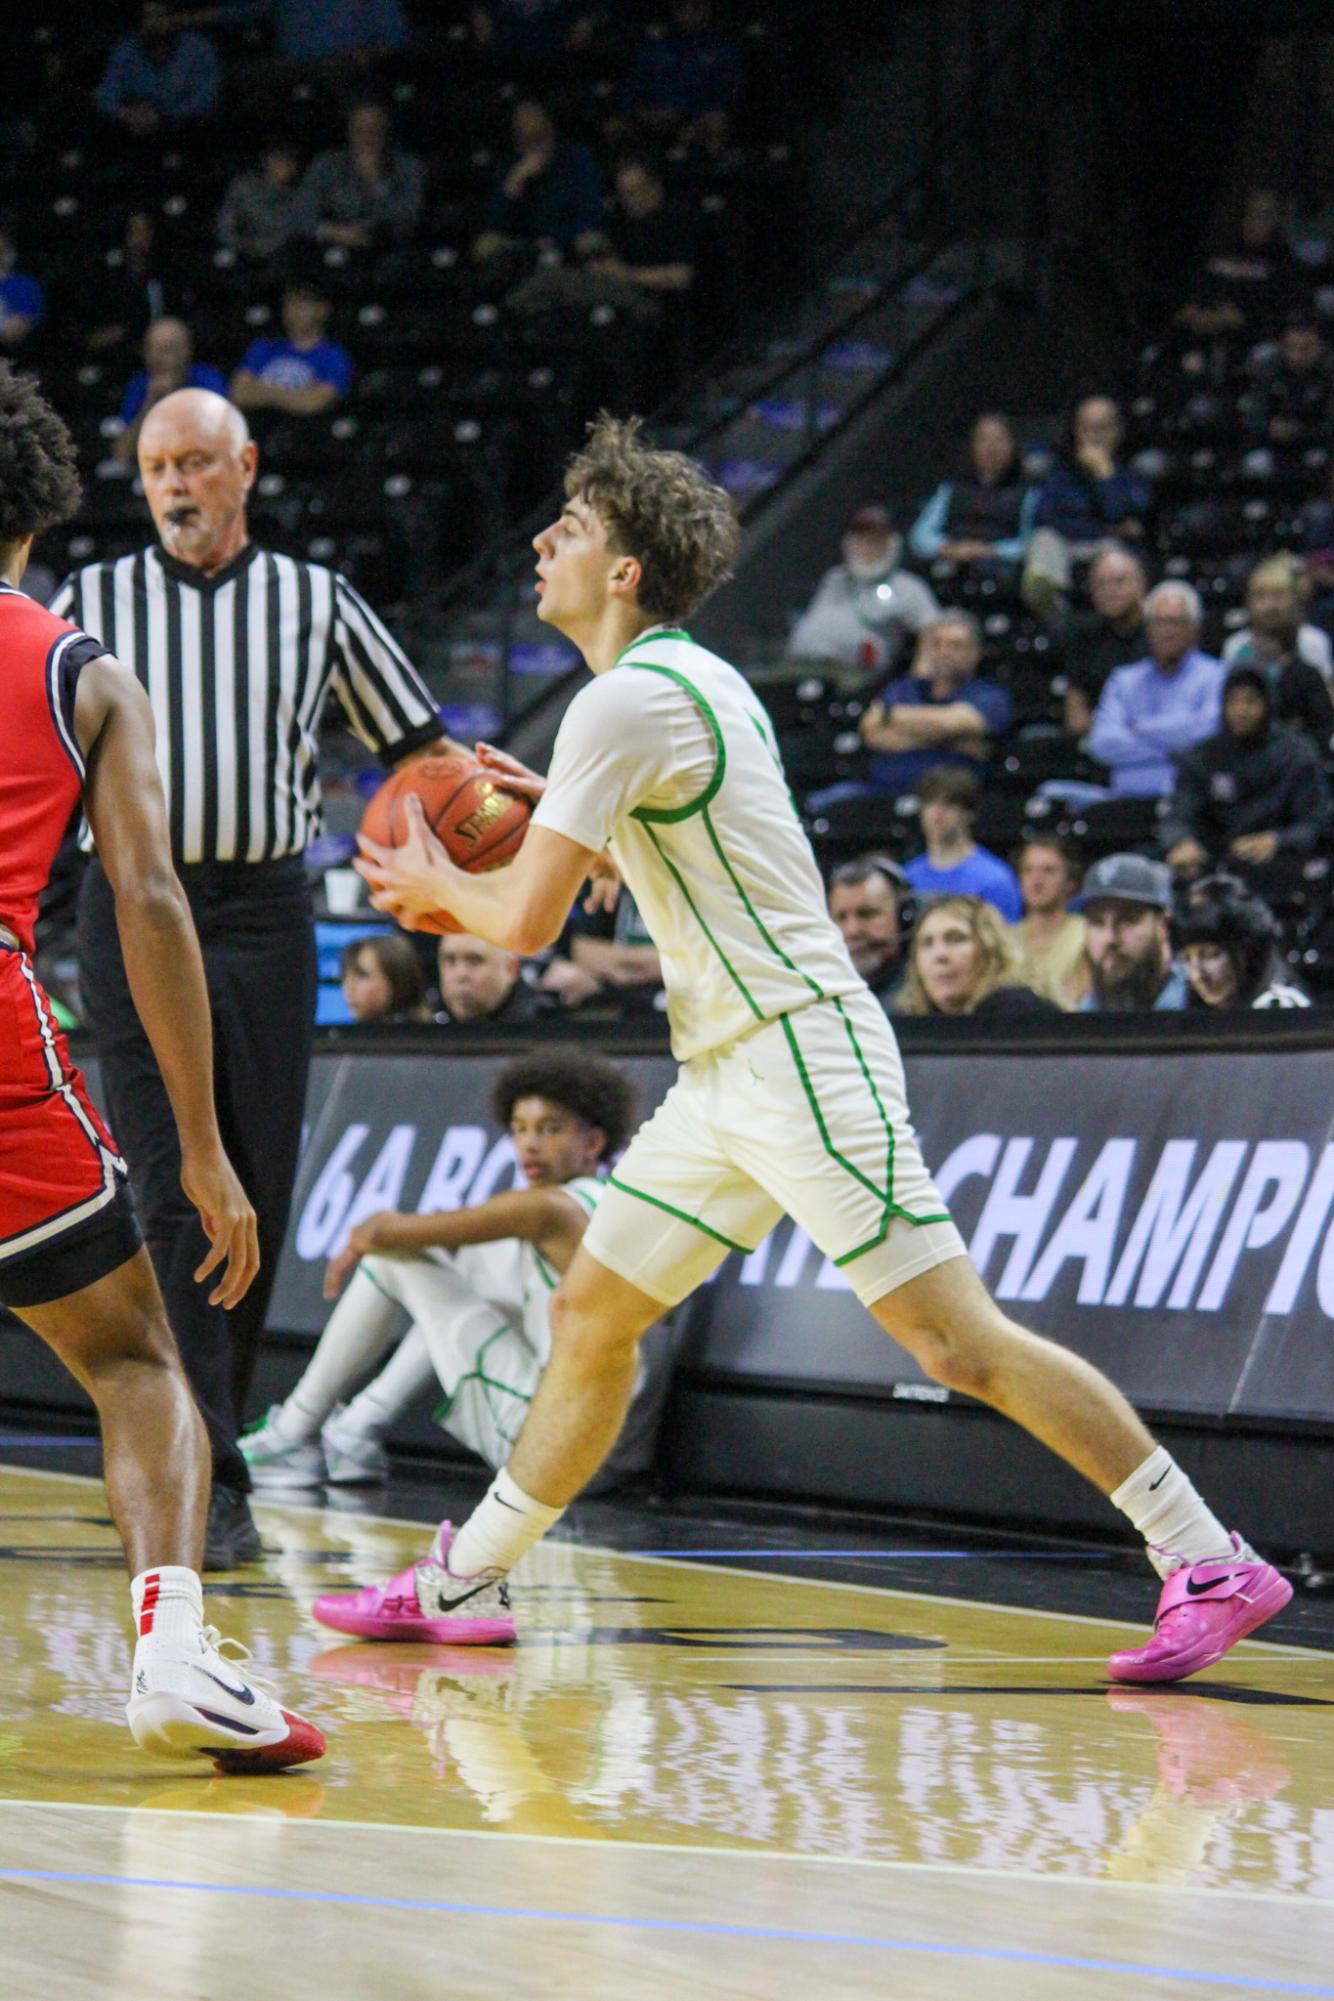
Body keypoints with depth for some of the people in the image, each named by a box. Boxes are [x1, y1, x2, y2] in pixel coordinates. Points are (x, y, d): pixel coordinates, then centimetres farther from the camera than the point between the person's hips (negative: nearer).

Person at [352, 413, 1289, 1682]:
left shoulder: (626, 700, -14)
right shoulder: (686, 679, 16)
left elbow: (528, 922, -16)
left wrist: (436, 884, 5)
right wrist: (561, 809, 25)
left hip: (801, 1055, -10)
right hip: (730, 1068, 10)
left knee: (958, 1343, -13)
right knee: (590, 1316, 13)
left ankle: (1209, 1563, -13)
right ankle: (462, 1585, 22)